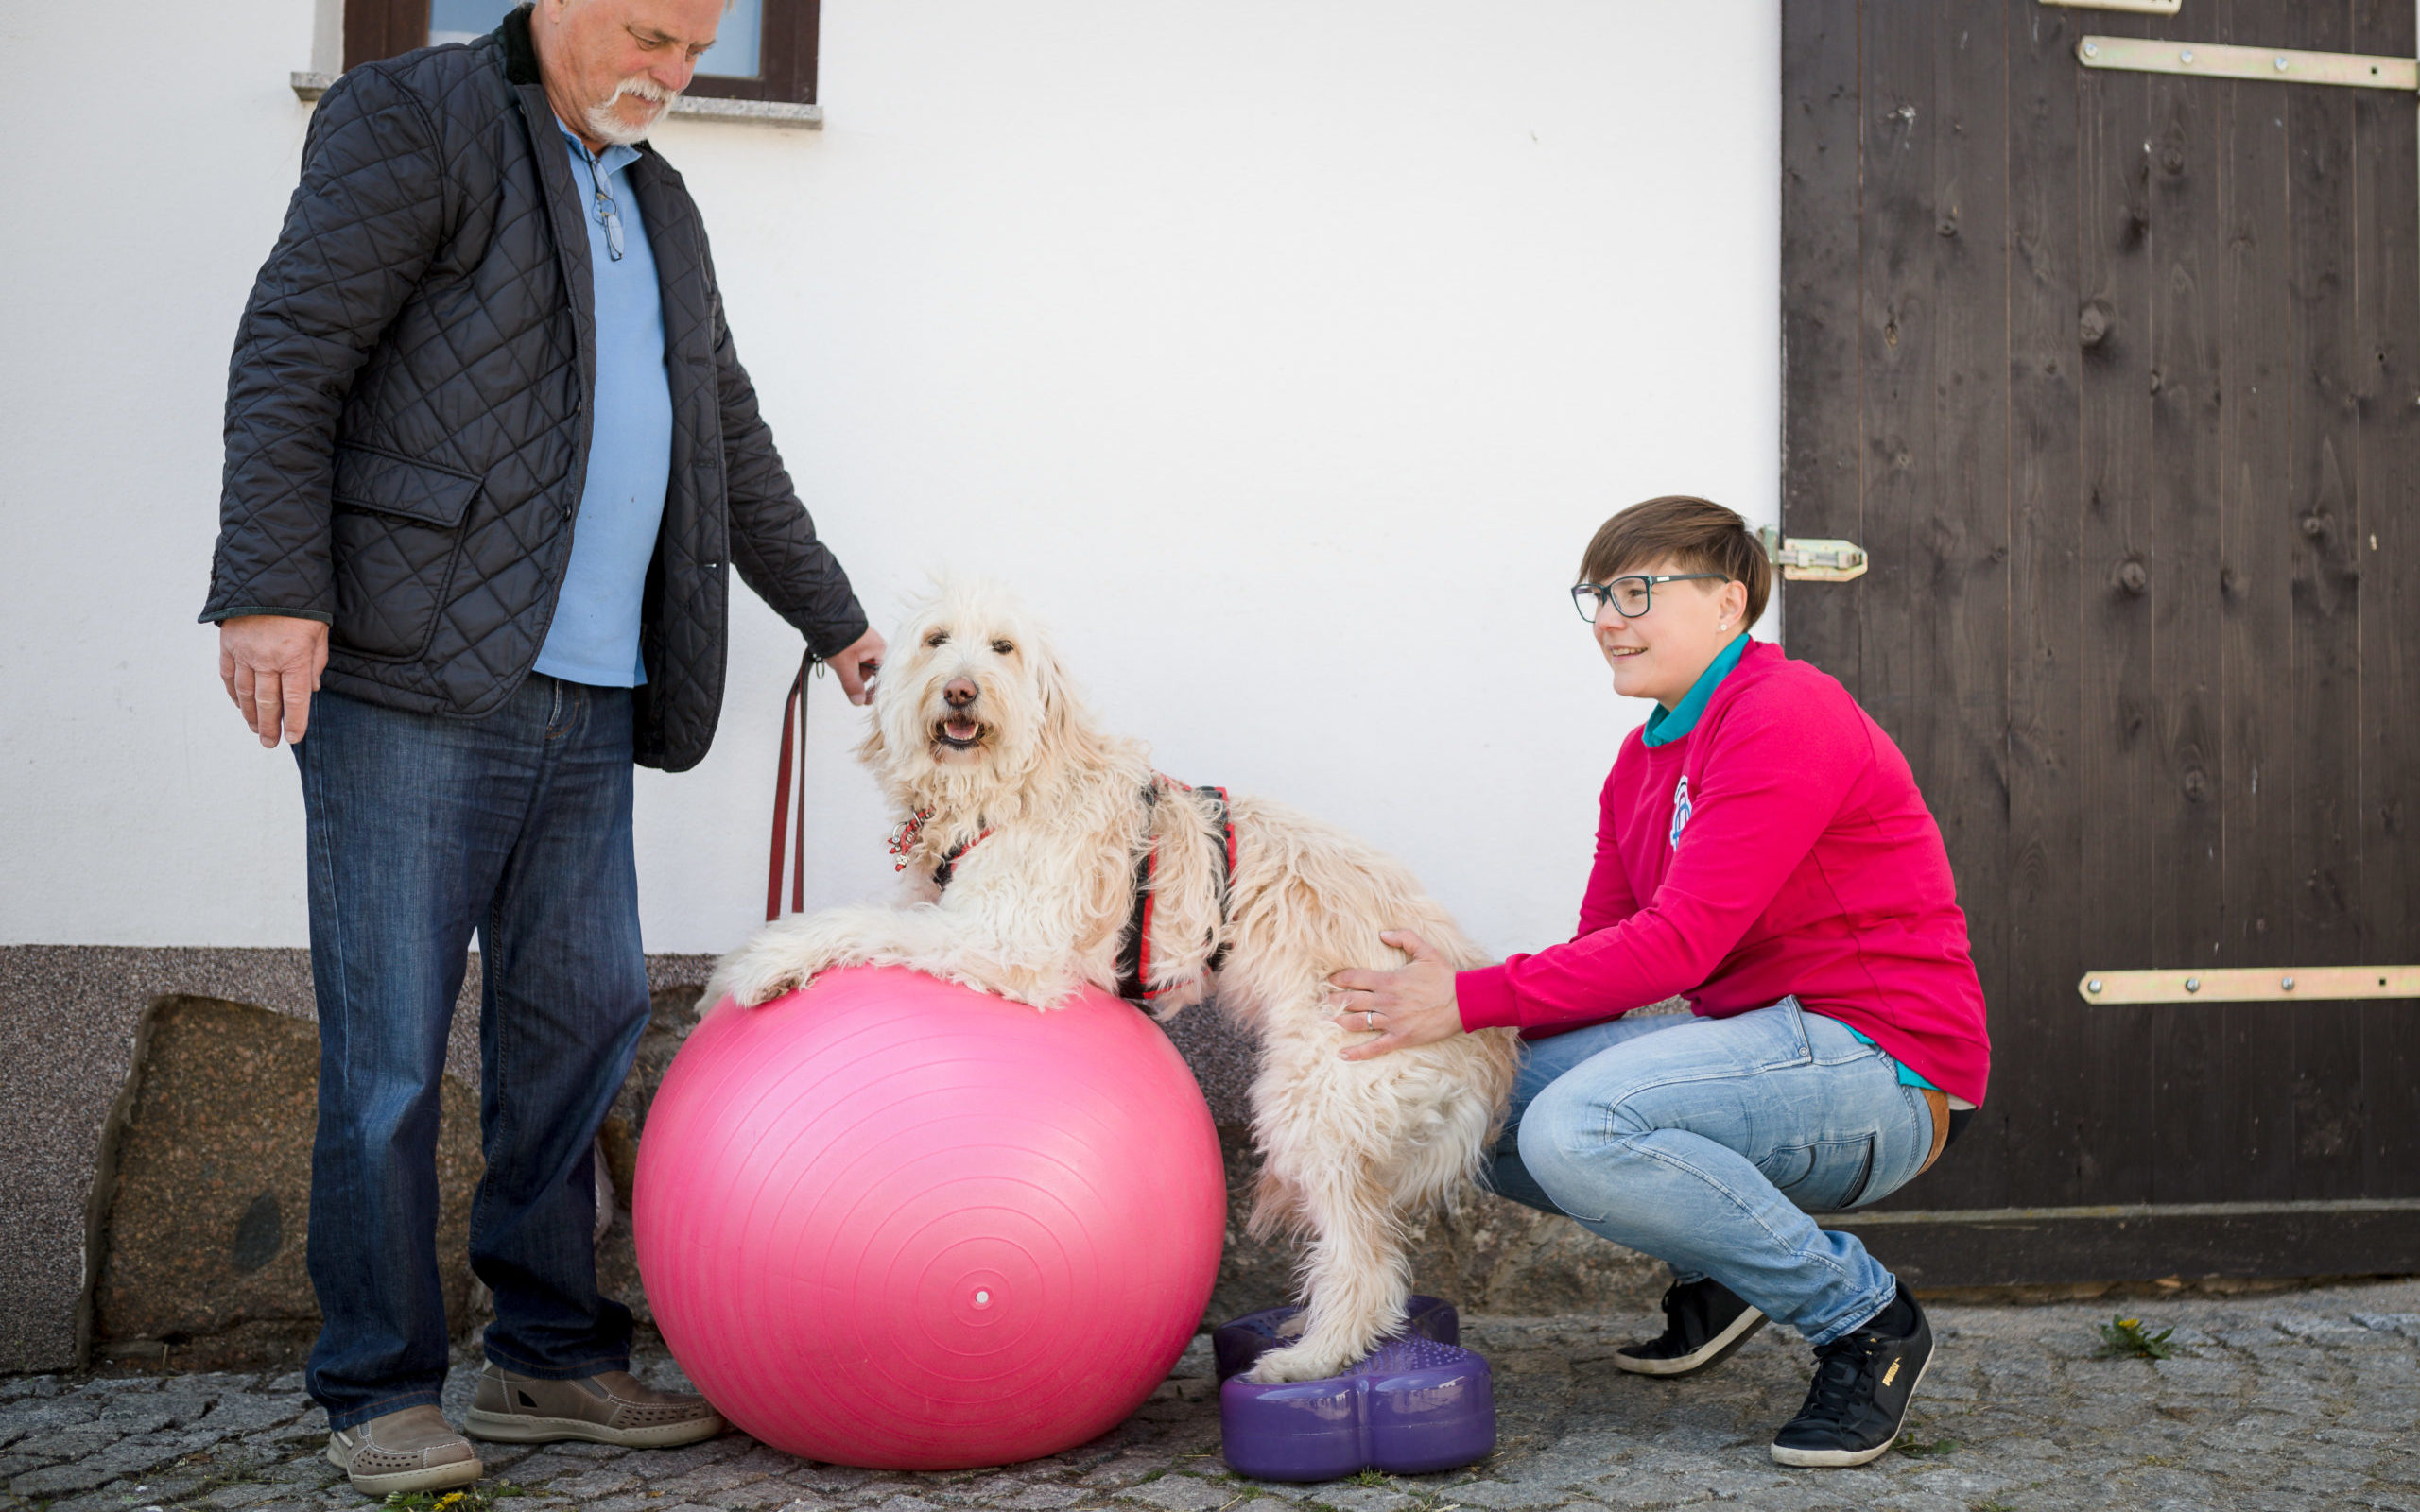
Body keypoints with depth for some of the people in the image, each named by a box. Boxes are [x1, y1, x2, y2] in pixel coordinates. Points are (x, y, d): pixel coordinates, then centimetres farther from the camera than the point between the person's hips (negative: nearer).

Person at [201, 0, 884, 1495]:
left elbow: (733, 443, 30)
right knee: (391, 1043, -3)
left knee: (581, 1020, 6)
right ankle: (380, 1389, 8)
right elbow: (288, 360, -8)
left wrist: (835, 619, 30)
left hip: (589, 698, 7)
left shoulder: (661, 206, 23)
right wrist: (276, 587, -18)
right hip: (415, 675, -7)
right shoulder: (412, 121, 1)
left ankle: (551, 1356, 18)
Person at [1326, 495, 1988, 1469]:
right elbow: (1603, 950, 7)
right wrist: (1430, 1013, -6)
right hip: (1769, 1045, 9)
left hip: (1882, 1062, -9)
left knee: (1580, 1126, -30)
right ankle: (1720, 1270, 13)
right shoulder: (1643, 763, 13)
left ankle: (1865, 1318, -11)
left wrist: (1470, 1000, -24)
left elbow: (1679, 943, -24)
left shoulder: (1787, 718, -16)